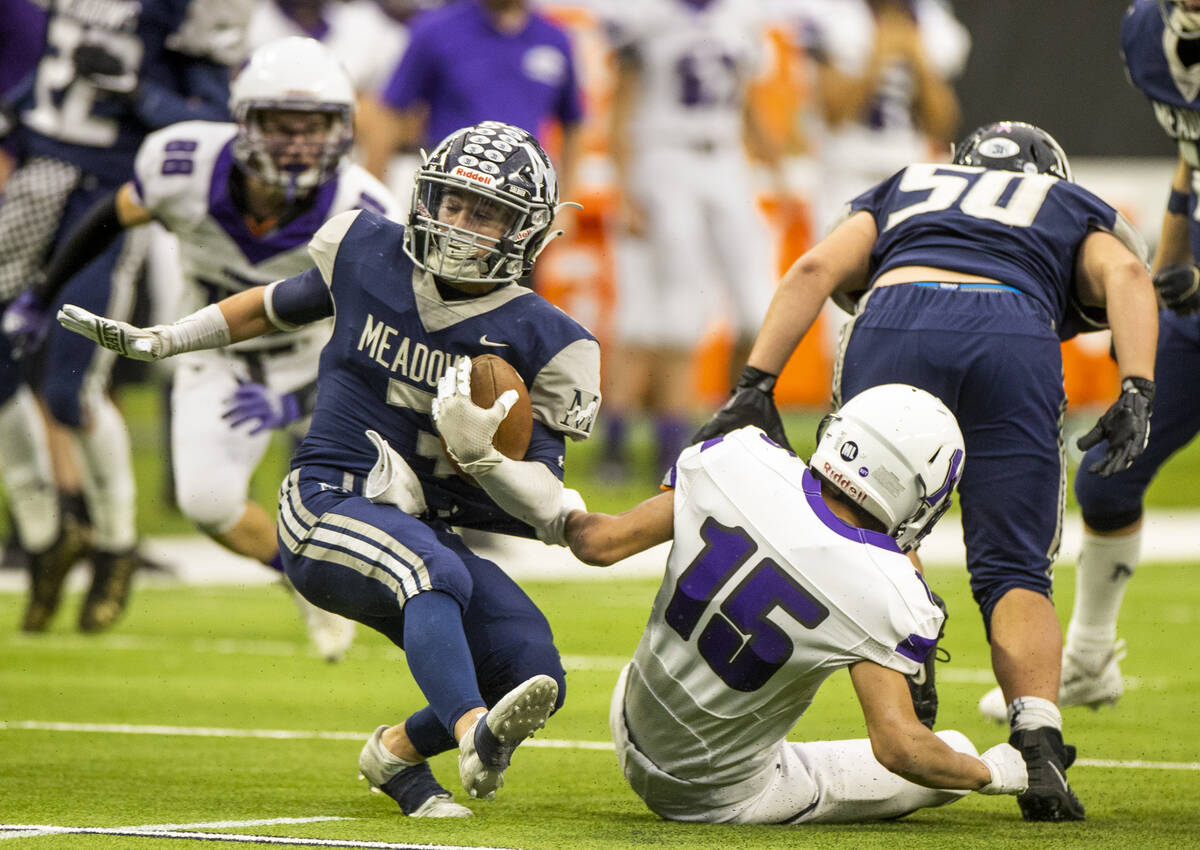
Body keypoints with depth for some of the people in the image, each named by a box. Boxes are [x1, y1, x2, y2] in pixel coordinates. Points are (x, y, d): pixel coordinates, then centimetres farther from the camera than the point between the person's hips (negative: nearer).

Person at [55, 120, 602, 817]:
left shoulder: (538, 341, -2)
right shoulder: (368, 254, 3)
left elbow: (545, 507, -4)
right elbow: (281, 306, 24)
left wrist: (477, 449, -23)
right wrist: (156, 341, 27)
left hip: (424, 525, 3)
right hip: (330, 500, -3)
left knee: (536, 678, -16)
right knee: (437, 575, -36)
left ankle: (399, 751, 11)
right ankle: (475, 732, -62)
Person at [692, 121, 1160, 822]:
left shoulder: (903, 191, 38)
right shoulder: (1077, 212, 35)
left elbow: (817, 269, 19)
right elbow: (1125, 274, 12)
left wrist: (755, 387, 11)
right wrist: (1137, 394, 0)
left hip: (895, 325, 1)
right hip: (1015, 340, 0)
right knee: (1014, 572, 3)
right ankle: (1039, 745, -16)